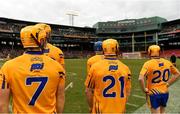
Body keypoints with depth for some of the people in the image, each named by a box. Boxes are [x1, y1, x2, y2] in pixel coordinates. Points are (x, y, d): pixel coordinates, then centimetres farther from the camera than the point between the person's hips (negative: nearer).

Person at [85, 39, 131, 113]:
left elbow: (88, 91, -3)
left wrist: (91, 107, 12)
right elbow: (127, 93, 4)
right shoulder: (125, 68, -4)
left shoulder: (95, 67, -12)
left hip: (101, 110, -2)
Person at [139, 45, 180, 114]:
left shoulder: (148, 64, -17)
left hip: (153, 94, -5)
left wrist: (145, 90, -14)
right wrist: (168, 84, 11)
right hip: (165, 93, 5)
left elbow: (141, 79, -29)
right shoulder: (167, 62, -1)